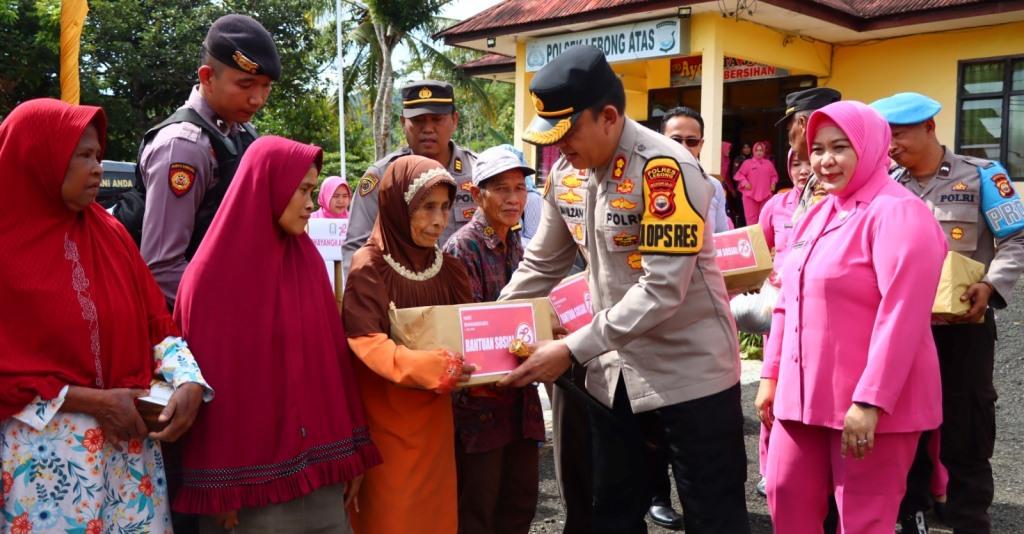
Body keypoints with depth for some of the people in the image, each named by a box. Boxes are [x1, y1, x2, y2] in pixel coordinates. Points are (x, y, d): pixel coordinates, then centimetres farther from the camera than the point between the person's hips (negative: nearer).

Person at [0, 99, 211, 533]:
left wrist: (189, 382, -11)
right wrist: (91, 401, -14)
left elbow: (156, 322, 5)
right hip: (48, 449, -4)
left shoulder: (110, 234, 4)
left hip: (132, 440, 4)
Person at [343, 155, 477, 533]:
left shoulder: (448, 267, 6)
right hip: (387, 421, -5)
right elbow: (366, 342, -21)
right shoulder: (369, 267, -11)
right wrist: (429, 366, -34)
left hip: (435, 418, 5)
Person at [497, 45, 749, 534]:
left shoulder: (665, 169, -22)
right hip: (613, 371, 7)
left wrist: (572, 350, -27)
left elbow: (663, 290, -27)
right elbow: (540, 267, 10)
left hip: (690, 370, -6)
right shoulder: (565, 172, 1)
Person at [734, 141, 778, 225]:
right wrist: (744, 182, -11)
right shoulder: (747, 163, 2)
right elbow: (739, 174, 4)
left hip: (765, 194, 3)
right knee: (751, 217, -3)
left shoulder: (769, 163, 11)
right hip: (750, 194, -3)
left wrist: (773, 183, 1)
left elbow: (774, 175, 18)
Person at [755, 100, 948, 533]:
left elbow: (901, 318, -21)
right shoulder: (818, 214, 13)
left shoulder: (897, 213, -13)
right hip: (804, 393, 8)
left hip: (872, 402, -7)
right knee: (787, 497, 11)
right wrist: (771, 375, 13)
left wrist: (870, 401, -23)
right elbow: (789, 303, 16)